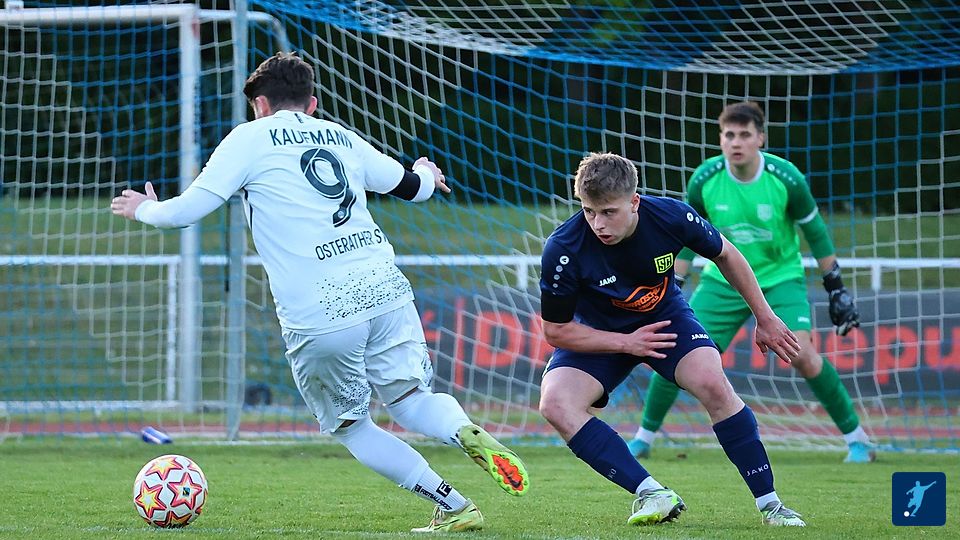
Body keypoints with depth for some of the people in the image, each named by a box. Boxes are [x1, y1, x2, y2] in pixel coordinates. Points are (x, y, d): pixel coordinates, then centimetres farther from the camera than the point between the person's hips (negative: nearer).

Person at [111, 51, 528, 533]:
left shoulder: (251, 138, 6)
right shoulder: (340, 137, 20)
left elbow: (187, 210, 2)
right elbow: (411, 186, 35)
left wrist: (145, 209, 24)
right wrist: (428, 176, 60)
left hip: (317, 317, -4)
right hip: (384, 292, 4)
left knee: (349, 425, 13)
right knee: (410, 397, 14)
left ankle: (453, 506, 4)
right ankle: (467, 433, -19)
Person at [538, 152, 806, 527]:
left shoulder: (671, 217, -26)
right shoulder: (563, 249, -32)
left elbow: (725, 255, -3)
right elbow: (556, 331, -18)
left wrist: (765, 318, 4)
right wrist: (626, 343, -27)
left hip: (666, 317, 0)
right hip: (599, 335, 0)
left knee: (713, 384, -26)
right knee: (555, 404, -26)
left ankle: (769, 504, -14)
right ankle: (652, 494, -25)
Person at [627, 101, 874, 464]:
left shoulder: (786, 178, -18)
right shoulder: (704, 180, -14)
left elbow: (815, 231, -3)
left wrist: (836, 289, -1)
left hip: (780, 278, -2)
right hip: (723, 280, 2)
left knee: (803, 355, -20)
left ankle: (856, 438, -5)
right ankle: (643, 438, 10)